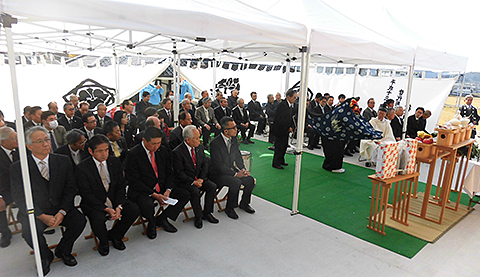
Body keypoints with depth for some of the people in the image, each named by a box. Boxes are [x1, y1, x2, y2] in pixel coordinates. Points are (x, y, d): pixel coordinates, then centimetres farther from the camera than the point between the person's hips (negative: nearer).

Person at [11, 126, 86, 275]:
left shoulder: (63, 161, 1)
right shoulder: (17, 168, -4)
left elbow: (70, 189, -1)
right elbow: (19, 198, -6)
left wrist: (62, 212, -15)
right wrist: (41, 216, -18)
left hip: (60, 208, 1)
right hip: (34, 212, -1)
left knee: (80, 220, -23)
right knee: (28, 231, -29)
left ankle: (62, 250, 8)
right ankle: (46, 256, 5)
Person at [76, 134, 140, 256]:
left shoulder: (115, 162, 0)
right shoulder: (82, 168, -12)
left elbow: (121, 186, 1)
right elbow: (87, 194, -14)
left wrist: (119, 206, -15)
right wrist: (106, 209, -23)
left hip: (114, 200, 4)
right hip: (94, 204, -3)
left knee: (134, 210, -19)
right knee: (98, 218, -34)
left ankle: (114, 235, 8)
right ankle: (103, 241, 2)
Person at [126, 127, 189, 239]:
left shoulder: (163, 150, 1)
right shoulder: (133, 154, -15)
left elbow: (169, 172, 7)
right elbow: (134, 181, -16)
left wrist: (168, 190, -10)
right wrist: (153, 195, -22)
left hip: (162, 188, 6)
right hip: (142, 191, -6)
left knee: (185, 195, -7)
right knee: (147, 205, -36)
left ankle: (162, 219, 9)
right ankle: (152, 222, 2)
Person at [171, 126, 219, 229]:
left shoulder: (199, 148, 2)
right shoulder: (177, 152, -17)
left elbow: (205, 164, 6)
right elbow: (179, 173, -16)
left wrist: (201, 179, -9)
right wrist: (193, 182, -22)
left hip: (199, 178, 6)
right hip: (185, 181, -5)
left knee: (213, 186, -16)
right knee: (195, 191, -31)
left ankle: (207, 212, 1)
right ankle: (198, 216, -8)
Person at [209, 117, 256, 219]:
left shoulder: (234, 139, 1)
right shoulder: (215, 143, -22)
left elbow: (238, 157, 11)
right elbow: (219, 165, -23)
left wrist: (243, 169, -6)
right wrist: (236, 174, -25)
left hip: (231, 170, 7)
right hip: (218, 173, -7)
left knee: (250, 180, -8)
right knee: (236, 183, -30)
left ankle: (244, 203, 17)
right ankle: (229, 208, -6)